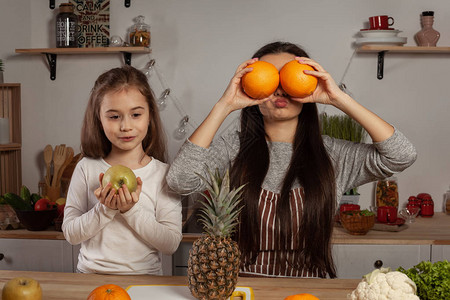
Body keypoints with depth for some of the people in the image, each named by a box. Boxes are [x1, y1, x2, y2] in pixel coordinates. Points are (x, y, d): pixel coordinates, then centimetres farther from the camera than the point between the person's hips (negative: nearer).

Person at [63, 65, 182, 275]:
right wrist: (105, 210, -12)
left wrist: (132, 210, -14)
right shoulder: (86, 169, 3)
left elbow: (171, 244, -5)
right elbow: (70, 234, 2)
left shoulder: (163, 174, -2)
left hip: (144, 278, -1)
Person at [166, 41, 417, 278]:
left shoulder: (331, 154, 6)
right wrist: (224, 106, -11)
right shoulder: (234, 147, 5)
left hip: (310, 288, 2)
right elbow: (180, 180, -12)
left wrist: (339, 99, -8)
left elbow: (402, 155, -5)